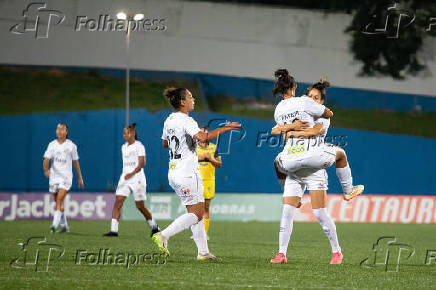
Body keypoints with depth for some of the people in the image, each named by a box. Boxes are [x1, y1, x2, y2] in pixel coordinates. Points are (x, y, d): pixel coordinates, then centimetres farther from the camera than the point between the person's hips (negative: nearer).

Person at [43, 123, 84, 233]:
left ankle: (55, 224, -24)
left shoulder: (71, 146, 1)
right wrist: (46, 169, -28)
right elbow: (46, 159, -7)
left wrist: (80, 177, 15)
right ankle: (64, 226, 25)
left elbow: (75, 162, 11)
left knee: (59, 200, -17)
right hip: (54, 176, 3)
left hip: (66, 177, -3)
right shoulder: (52, 144, 4)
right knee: (58, 202, 10)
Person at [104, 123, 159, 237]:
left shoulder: (139, 146, -8)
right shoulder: (124, 147, 13)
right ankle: (114, 230, -16)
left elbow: (142, 163, -17)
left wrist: (132, 173, -29)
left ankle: (154, 227, 23)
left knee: (140, 206, 1)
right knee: (117, 203, -11)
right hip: (125, 178, 6)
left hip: (137, 178, -6)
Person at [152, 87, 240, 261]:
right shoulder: (186, 121, -15)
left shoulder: (169, 120, 12)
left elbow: (164, 144, 25)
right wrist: (224, 129, -23)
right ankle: (163, 236, -14)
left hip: (173, 172, 9)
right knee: (196, 214, -6)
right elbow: (202, 137, -30)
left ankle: (203, 252, 8)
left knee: (197, 213, 11)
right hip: (187, 173, -9)